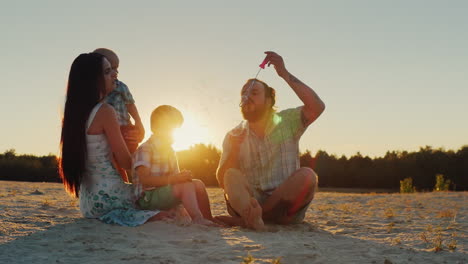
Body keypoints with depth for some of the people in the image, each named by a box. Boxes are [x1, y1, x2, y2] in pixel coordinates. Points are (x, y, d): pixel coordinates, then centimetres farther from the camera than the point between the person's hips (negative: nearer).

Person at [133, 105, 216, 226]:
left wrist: (183, 176, -11)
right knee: (186, 185, -27)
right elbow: (144, 179, -24)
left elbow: (175, 176, 15)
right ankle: (197, 219, -34)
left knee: (198, 184, -3)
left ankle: (208, 219, -6)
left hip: (165, 192, 9)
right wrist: (173, 179, -31)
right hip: (148, 197, -9)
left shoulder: (169, 150, 19)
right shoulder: (145, 149, -13)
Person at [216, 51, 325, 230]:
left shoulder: (287, 122, 3)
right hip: (248, 201, 1)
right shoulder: (234, 137, 7)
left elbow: (317, 107, -17)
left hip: (284, 207, -1)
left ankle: (246, 218, -31)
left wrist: (285, 74, -21)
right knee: (232, 176, -24)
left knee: (307, 175, -27)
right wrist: (233, 152, -16)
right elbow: (222, 182, 2)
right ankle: (253, 215, -56)